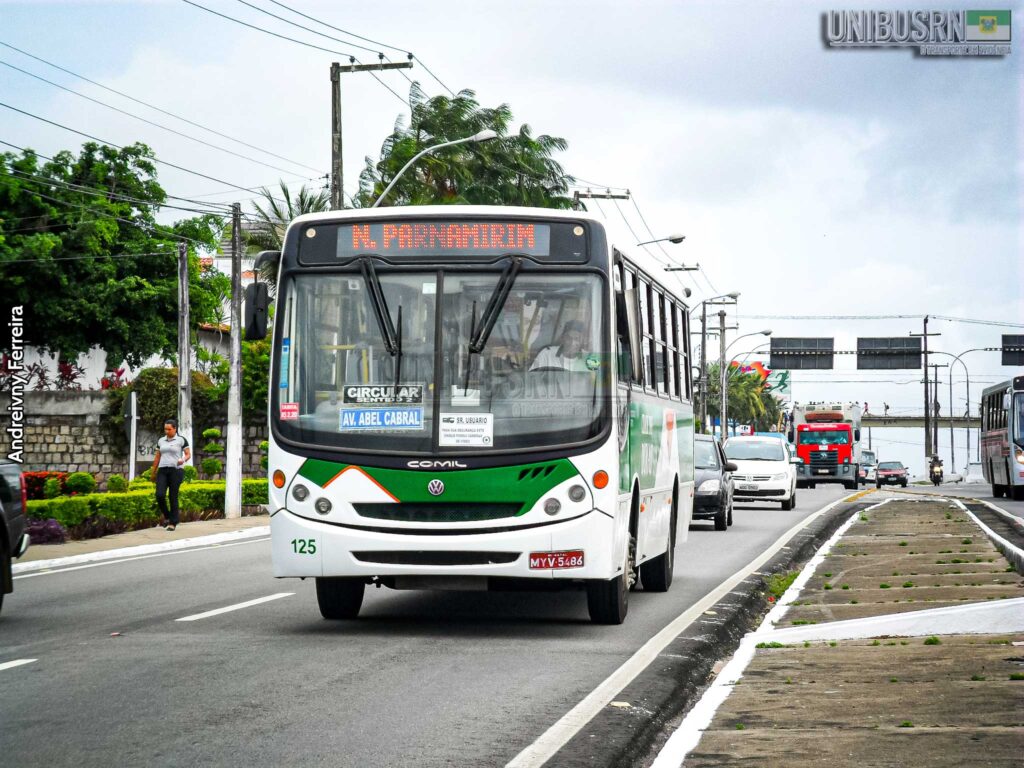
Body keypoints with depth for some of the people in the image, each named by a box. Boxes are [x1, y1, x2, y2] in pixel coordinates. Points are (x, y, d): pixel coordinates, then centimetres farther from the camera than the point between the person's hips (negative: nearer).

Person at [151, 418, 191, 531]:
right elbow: (157, 457, 18)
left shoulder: (181, 440, 0)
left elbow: (188, 454, 0)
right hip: (163, 471, 4)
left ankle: (173, 523, 5)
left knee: (173, 496, -4)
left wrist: (183, 460, -22)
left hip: (176, 470, -4)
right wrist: (153, 472, 19)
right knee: (160, 495, -11)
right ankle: (165, 514, 16)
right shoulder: (161, 441, 13)